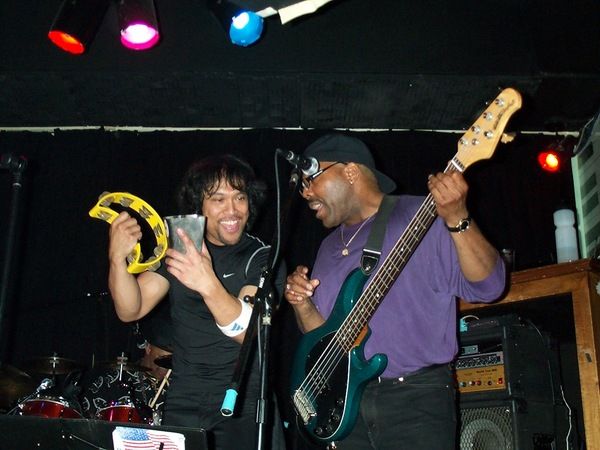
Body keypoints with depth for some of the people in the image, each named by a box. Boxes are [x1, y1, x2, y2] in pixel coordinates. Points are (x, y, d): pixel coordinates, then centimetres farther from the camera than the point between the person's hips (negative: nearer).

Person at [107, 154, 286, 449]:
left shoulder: (263, 258, -7)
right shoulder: (177, 248, 5)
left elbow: (249, 332, -22)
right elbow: (130, 311, -4)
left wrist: (208, 284, -41)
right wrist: (118, 259, -23)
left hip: (247, 406, -2)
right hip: (184, 406, 3)